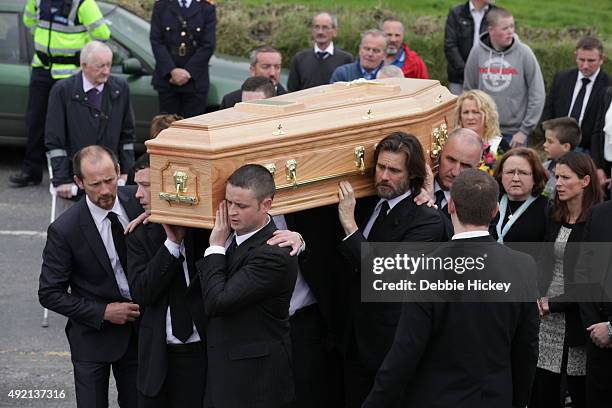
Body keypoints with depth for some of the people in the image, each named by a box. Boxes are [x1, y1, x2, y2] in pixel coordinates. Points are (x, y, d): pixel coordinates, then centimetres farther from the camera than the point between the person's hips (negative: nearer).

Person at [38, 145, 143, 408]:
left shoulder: (138, 201, -10)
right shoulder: (64, 229, -19)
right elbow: (50, 294, -12)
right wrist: (103, 312, -18)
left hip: (139, 326, 3)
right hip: (93, 334, -3)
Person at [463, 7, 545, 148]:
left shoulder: (524, 53, -8)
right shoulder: (477, 52, -2)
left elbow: (537, 95, -7)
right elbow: (469, 92, 8)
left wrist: (525, 130, -8)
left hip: (514, 133, -2)